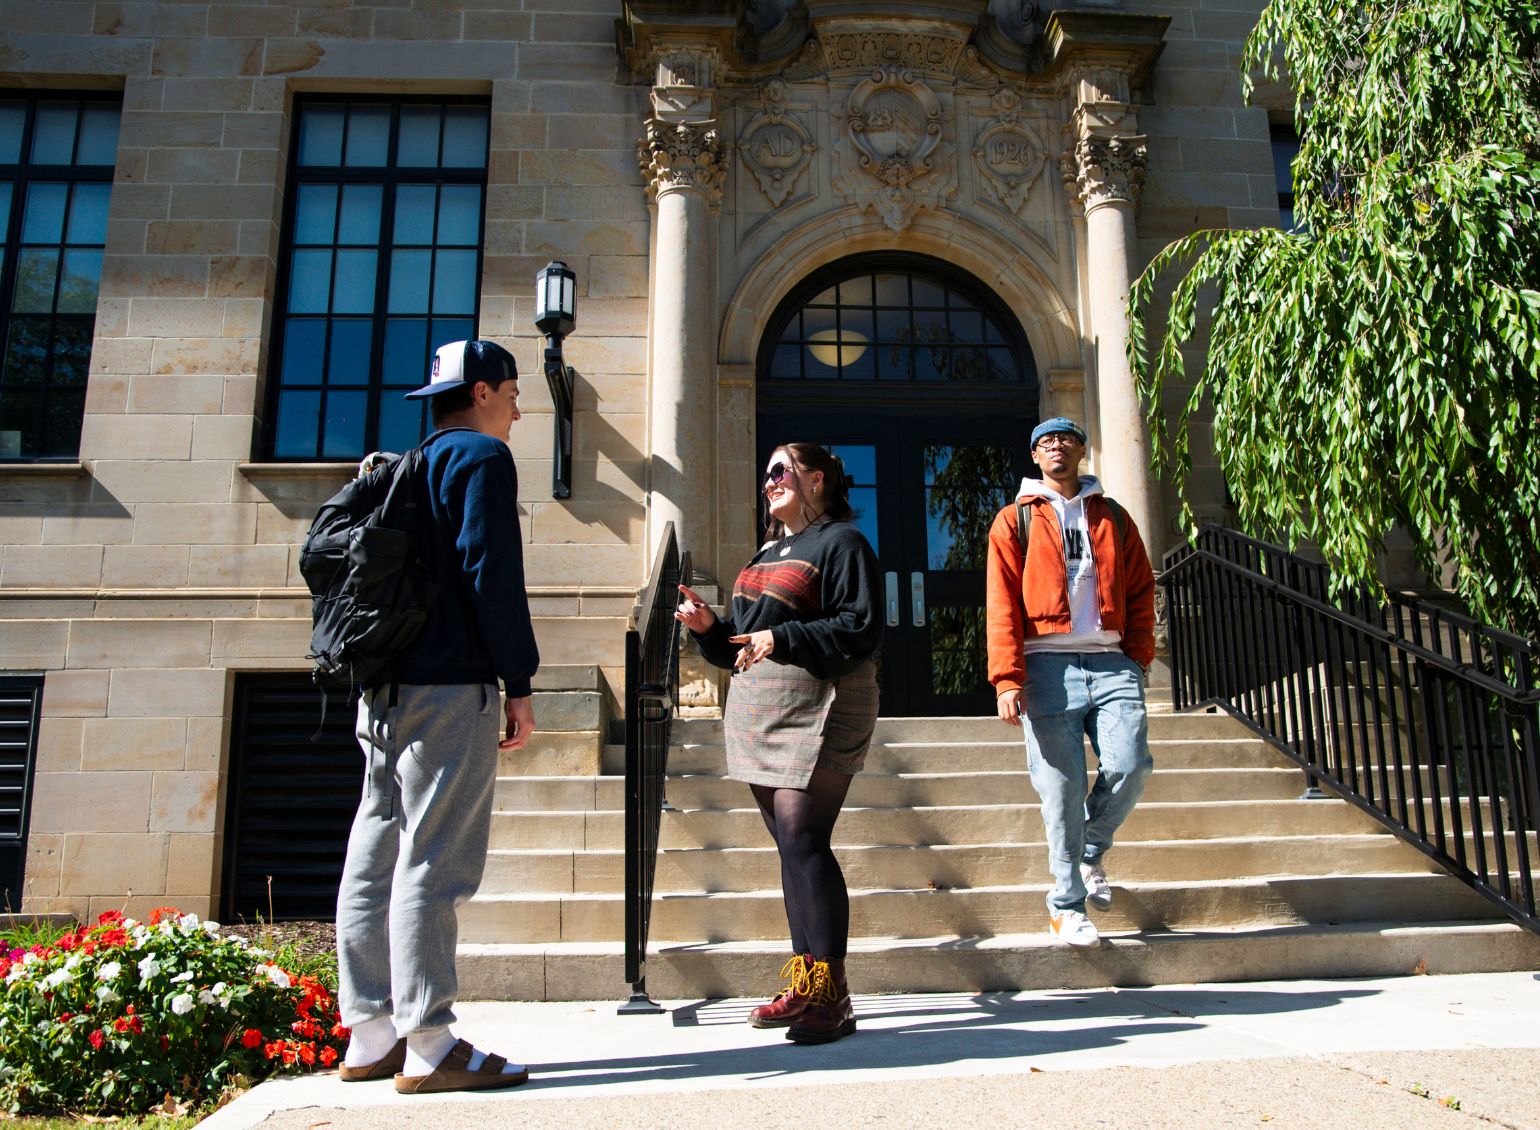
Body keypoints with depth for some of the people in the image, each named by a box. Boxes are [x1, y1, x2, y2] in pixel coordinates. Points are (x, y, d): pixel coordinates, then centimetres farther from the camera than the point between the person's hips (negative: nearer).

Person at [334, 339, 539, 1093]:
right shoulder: (482, 457, -4)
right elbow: (491, 573, -14)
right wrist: (519, 684, -13)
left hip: (386, 686, 9)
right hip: (451, 688, -9)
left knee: (377, 857, 8)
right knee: (433, 862, -7)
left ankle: (370, 1038, 16)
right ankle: (428, 1050, -2)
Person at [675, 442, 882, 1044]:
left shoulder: (842, 542, -3)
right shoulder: (768, 552, 24)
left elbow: (861, 629, -15)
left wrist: (782, 638, -21)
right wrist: (709, 626, 5)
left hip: (817, 707, -8)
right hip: (758, 708, 8)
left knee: (803, 840, -14)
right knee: (791, 845, 9)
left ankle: (830, 995, -7)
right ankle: (803, 986, 15)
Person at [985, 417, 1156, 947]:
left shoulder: (1113, 518, 20)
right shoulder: (1014, 521, 10)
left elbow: (1141, 590, 18)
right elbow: (1001, 604, 1)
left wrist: (1139, 656, 4)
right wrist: (1008, 678, -9)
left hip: (1111, 663, 3)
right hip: (1048, 665, -2)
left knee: (1130, 765, -12)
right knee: (1061, 786, -4)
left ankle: (1090, 850, 18)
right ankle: (1067, 905, 9)